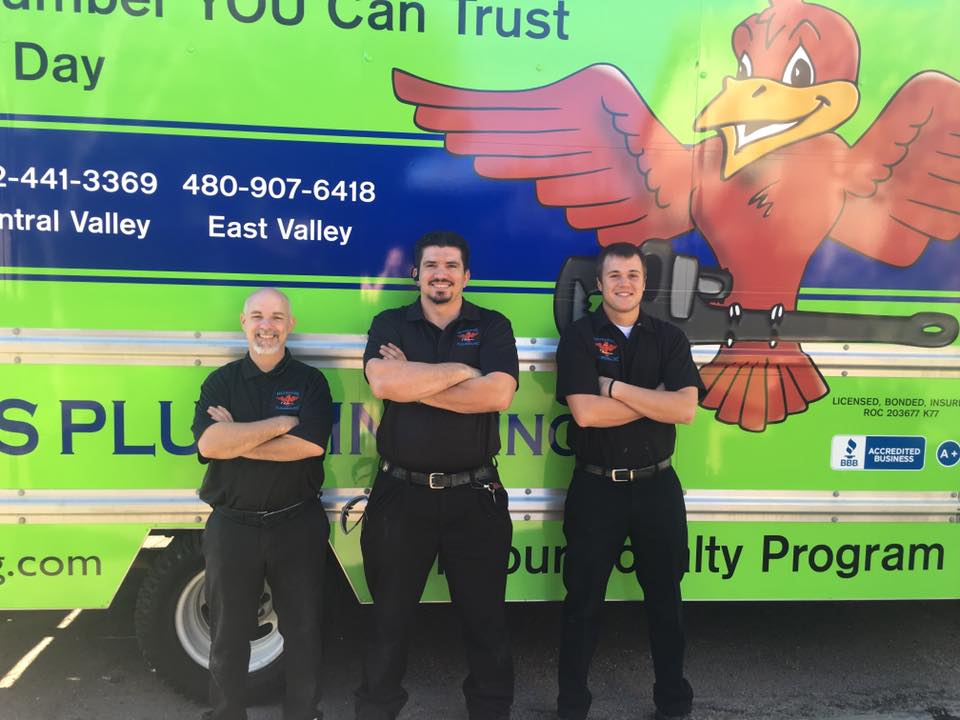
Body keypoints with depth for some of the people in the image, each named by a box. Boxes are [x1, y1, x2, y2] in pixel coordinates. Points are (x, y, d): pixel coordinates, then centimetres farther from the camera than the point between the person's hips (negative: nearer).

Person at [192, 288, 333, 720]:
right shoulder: (220, 382, 3)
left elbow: (311, 444, -17)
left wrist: (236, 440, -13)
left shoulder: (310, 381, 0)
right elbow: (208, 444, -14)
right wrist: (281, 423, -15)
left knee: (302, 628, 11)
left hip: (297, 524, -1)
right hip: (232, 526, 1)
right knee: (228, 632, 14)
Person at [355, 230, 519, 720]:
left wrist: (413, 382, -13)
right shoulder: (389, 324, 4)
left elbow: (497, 394, -15)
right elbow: (383, 383, -16)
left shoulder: (493, 327, 2)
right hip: (401, 492, 1)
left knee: (484, 615, 12)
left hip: (473, 495, 0)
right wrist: (461, 371, -13)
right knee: (390, 613, 15)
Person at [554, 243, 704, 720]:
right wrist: (656, 398, -13)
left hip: (657, 485, 2)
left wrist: (616, 387, -15)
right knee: (583, 599, 10)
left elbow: (685, 409, -12)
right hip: (596, 487, -2)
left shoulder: (669, 338, 3)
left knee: (664, 596, 15)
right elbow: (584, 412, -18)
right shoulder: (579, 337, -4)